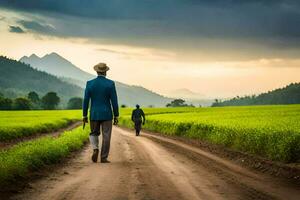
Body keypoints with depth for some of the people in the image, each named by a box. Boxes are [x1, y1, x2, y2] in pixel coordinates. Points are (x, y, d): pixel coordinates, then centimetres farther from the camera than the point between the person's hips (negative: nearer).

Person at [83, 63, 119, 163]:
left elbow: (86, 101, -3)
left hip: (94, 114, 1)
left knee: (94, 134, 17)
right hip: (107, 114, -1)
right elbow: (114, 101, -7)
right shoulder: (110, 83, -7)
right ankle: (104, 158, 5)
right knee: (106, 136, 6)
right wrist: (116, 116, 0)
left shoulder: (90, 83, -4)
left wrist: (84, 115, 6)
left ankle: (95, 150, -8)